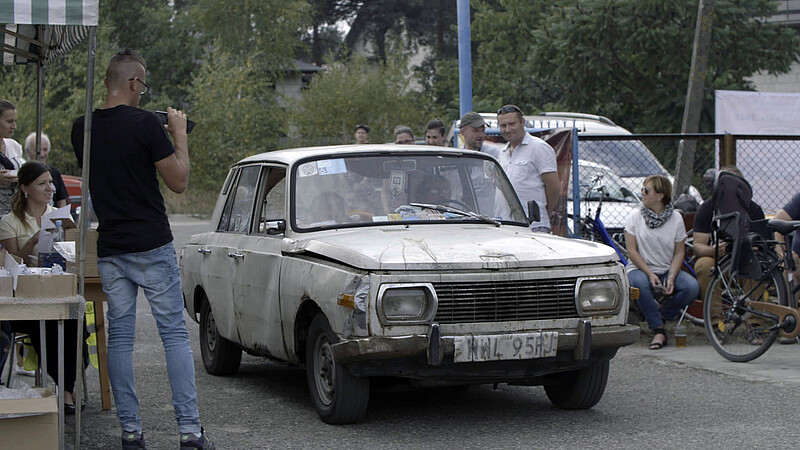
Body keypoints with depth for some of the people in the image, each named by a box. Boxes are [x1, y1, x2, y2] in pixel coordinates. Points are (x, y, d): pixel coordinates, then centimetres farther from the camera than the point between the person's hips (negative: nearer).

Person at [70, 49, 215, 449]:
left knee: (120, 336, 8)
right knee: (174, 333, 1)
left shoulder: (82, 128, 5)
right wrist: (179, 134, 4)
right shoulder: (146, 124, -12)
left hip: (110, 248, 5)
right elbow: (178, 182, -8)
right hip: (152, 246, -5)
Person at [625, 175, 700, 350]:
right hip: (640, 269, -2)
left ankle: (661, 316, 0)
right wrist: (650, 274, -18)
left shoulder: (675, 218, 1)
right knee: (639, 283, -38)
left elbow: (679, 252, 1)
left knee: (692, 287, -25)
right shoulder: (635, 217, -1)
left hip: (667, 270, 2)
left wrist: (671, 277, -15)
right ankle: (658, 330, -25)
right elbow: (632, 251, -5)